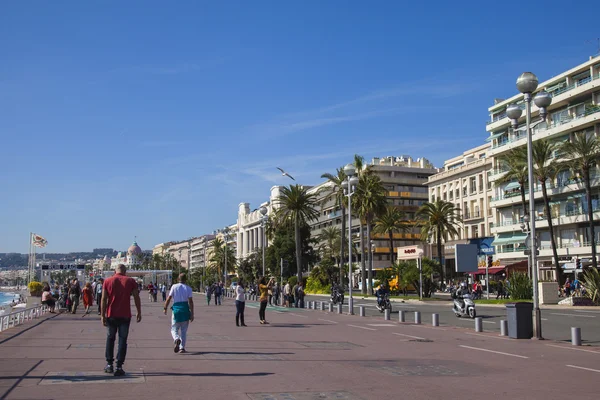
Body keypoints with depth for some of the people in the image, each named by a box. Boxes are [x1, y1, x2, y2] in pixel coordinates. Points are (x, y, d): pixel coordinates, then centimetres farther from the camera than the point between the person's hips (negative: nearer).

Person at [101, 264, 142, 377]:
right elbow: (136, 298, -1)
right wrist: (139, 312, 8)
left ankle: (109, 364, 18)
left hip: (111, 315, 1)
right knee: (122, 340, 4)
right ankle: (119, 367, 1)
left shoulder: (107, 281, 2)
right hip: (125, 316, -1)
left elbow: (104, 299, -2)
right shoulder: (131, 281, 0)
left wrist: (103, 315, 0)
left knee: (110, 339, 16)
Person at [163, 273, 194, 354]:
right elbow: (190, 301, -4)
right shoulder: (188, 288, 1)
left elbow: (169, 298, -2)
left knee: (174, 329, 8)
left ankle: (177, 339, -24)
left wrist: (165, 308, 9)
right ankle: (182, 348, 9)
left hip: (176, 309, -1)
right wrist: (192, 314, -3)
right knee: (183, 330, 12)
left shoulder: (174, 287, 1)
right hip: (185, 309, 1)